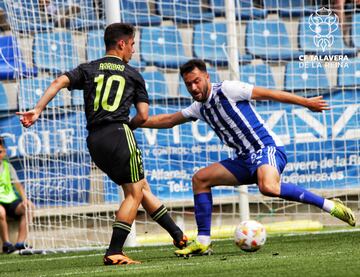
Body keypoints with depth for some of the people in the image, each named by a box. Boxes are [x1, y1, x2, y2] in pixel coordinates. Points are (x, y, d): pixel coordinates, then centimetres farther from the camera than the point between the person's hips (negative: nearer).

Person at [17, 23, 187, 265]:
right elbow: (143, 115, 4)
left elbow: (59, 82, 1)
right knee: (134, 193, 0)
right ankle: (114, 253, -11)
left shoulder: (88, 70, 18)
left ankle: (179, 236, 18)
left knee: (143, 189, 14)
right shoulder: (133, 75, 11)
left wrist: (37, 110, -5)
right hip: (118, 133, -5)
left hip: (94, 141, 6)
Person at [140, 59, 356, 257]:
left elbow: (267, 93, -7)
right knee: (200, 179, 5)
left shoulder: (226, 90, -8)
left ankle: (329, 205, -27)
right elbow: (169, 120, 29)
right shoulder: (199, 108, 16)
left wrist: (306, 102, -6)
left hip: (268, 149, -9)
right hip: (246, 159, 9)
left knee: (268, 187, -37)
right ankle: (203, 242, 4)